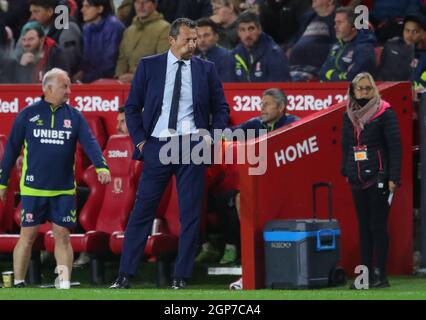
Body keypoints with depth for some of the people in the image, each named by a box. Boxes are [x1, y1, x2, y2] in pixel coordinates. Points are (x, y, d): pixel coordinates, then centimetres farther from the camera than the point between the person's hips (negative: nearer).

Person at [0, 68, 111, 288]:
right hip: (33, 188, -2)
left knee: (62, 236, 1)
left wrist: (101, 166, -22)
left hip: (63, 190, 2)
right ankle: (18, 284, 7)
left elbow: (89, 143, -4)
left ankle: (65, 284, 4)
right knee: (28, 236, 0)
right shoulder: (28, 114, 2)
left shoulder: (74, 116, 6)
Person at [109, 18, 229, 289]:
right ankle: (125, 275, 2)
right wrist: (139, 140, -1)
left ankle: (182, 277, 5)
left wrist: (211, 136, -1)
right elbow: (132, 106, 8)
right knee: (142, 211, -1)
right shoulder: (149, 66, 4)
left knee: (191, 215, 0)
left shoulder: (206, 69, 6)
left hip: (192, 145, 1)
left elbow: (221, 109, 13)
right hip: (157, 145, -1)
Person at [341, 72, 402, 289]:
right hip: (357, 180, 6)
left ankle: (381, 275, -1)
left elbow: (395, 146, -8)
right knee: (363, 227, 7)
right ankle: (366, 274, 10)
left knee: (378, 226, -4)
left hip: (378, 179, -6)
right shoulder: (349, 116, 12)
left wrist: (393, 177, -13)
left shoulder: (384, 113, -5)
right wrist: (346, 171, 13)